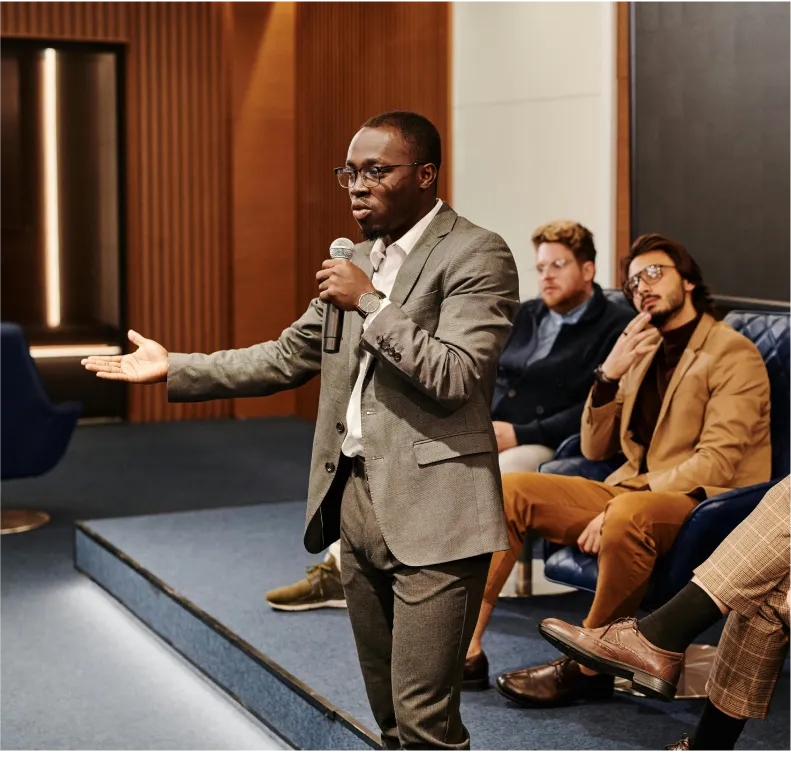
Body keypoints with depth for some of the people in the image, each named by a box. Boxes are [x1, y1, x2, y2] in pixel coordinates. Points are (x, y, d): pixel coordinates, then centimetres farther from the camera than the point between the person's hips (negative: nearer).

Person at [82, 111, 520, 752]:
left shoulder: (478, 255, -8)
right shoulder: (358, 261, 16)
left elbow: (455, 378, -18)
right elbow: (290, 356, 21)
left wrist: (370, 303, -17)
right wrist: (175, 369, 16)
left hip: (430, 510, -7)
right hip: (356, 499, 8)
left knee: (425, 723, -9)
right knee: (391, 719, 15)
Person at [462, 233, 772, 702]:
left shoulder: (733, 354, -5)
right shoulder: (644, 352, 18)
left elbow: (716, 462, -17)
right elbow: (595, 449, 15)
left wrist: (616, 508, -24)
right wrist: (610, 375, -3)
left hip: (703, 503, -7)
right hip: (631, 492, 8)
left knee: (629, 514, -39)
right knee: (510, 490, -6)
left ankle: (588, 667, -22)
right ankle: (468, 645, -10)